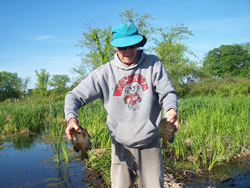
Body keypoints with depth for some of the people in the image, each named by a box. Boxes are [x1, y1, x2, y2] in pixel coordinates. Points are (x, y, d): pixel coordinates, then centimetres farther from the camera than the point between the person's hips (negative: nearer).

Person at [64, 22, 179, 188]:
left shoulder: (153, 64, -3)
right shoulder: (104, 73, -5)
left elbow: (167, 93, -4)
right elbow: (75, 96, -4)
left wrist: (171, 109, -27)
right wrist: (71, 117, -24)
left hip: (150, 145, 1)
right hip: (121, 147, 0)